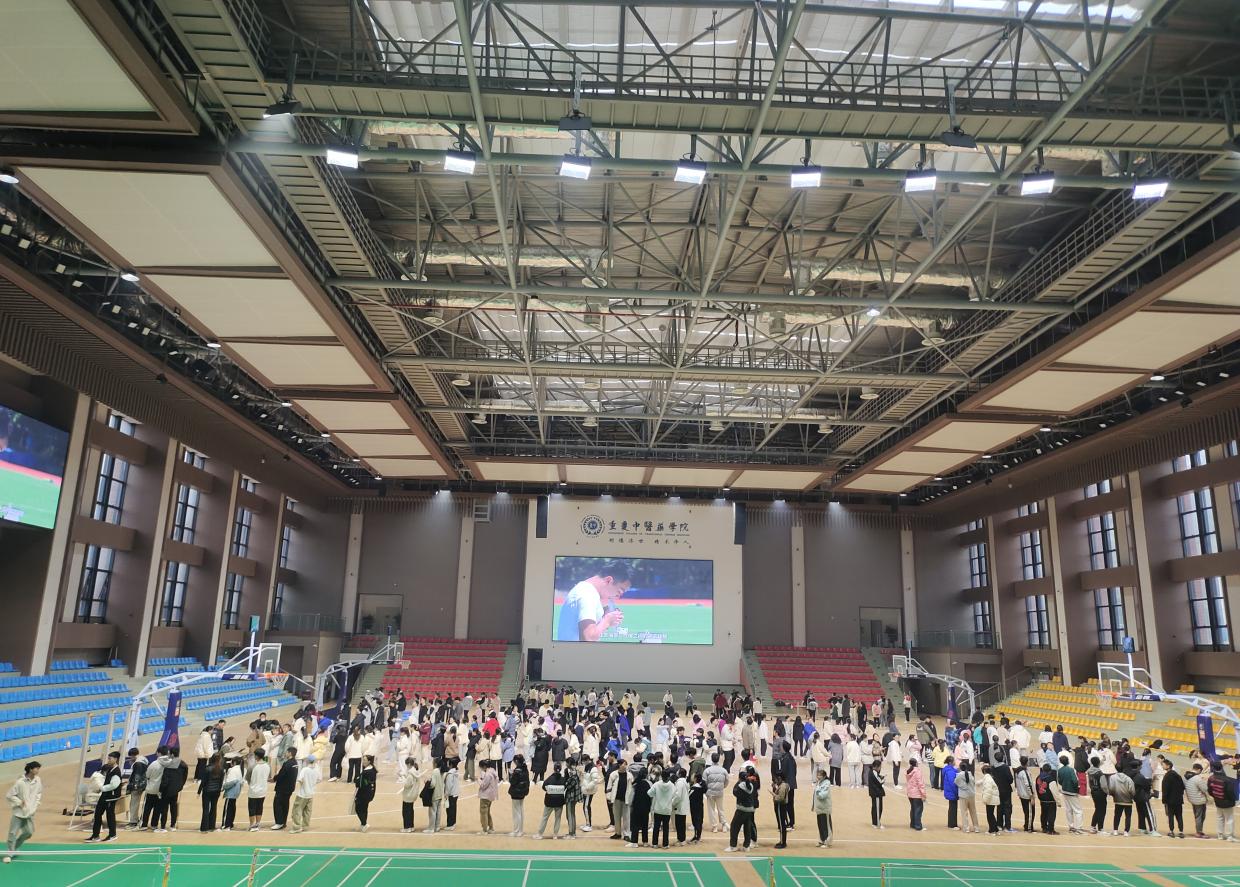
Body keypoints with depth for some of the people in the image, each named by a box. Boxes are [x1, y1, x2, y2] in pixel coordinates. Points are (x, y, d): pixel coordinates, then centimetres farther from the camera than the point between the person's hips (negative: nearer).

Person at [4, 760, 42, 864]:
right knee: (13, 833, -3)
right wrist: (19, 802, -15)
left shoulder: (38, 781, -2)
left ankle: (14, 848, 30)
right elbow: (8, 795, -10)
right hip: (18, 812, -5)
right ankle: (8, 854, 10)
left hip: (30, 812, 5)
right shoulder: (20, 783, -18)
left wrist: (36, 804, 6)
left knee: (28, 833, 6)